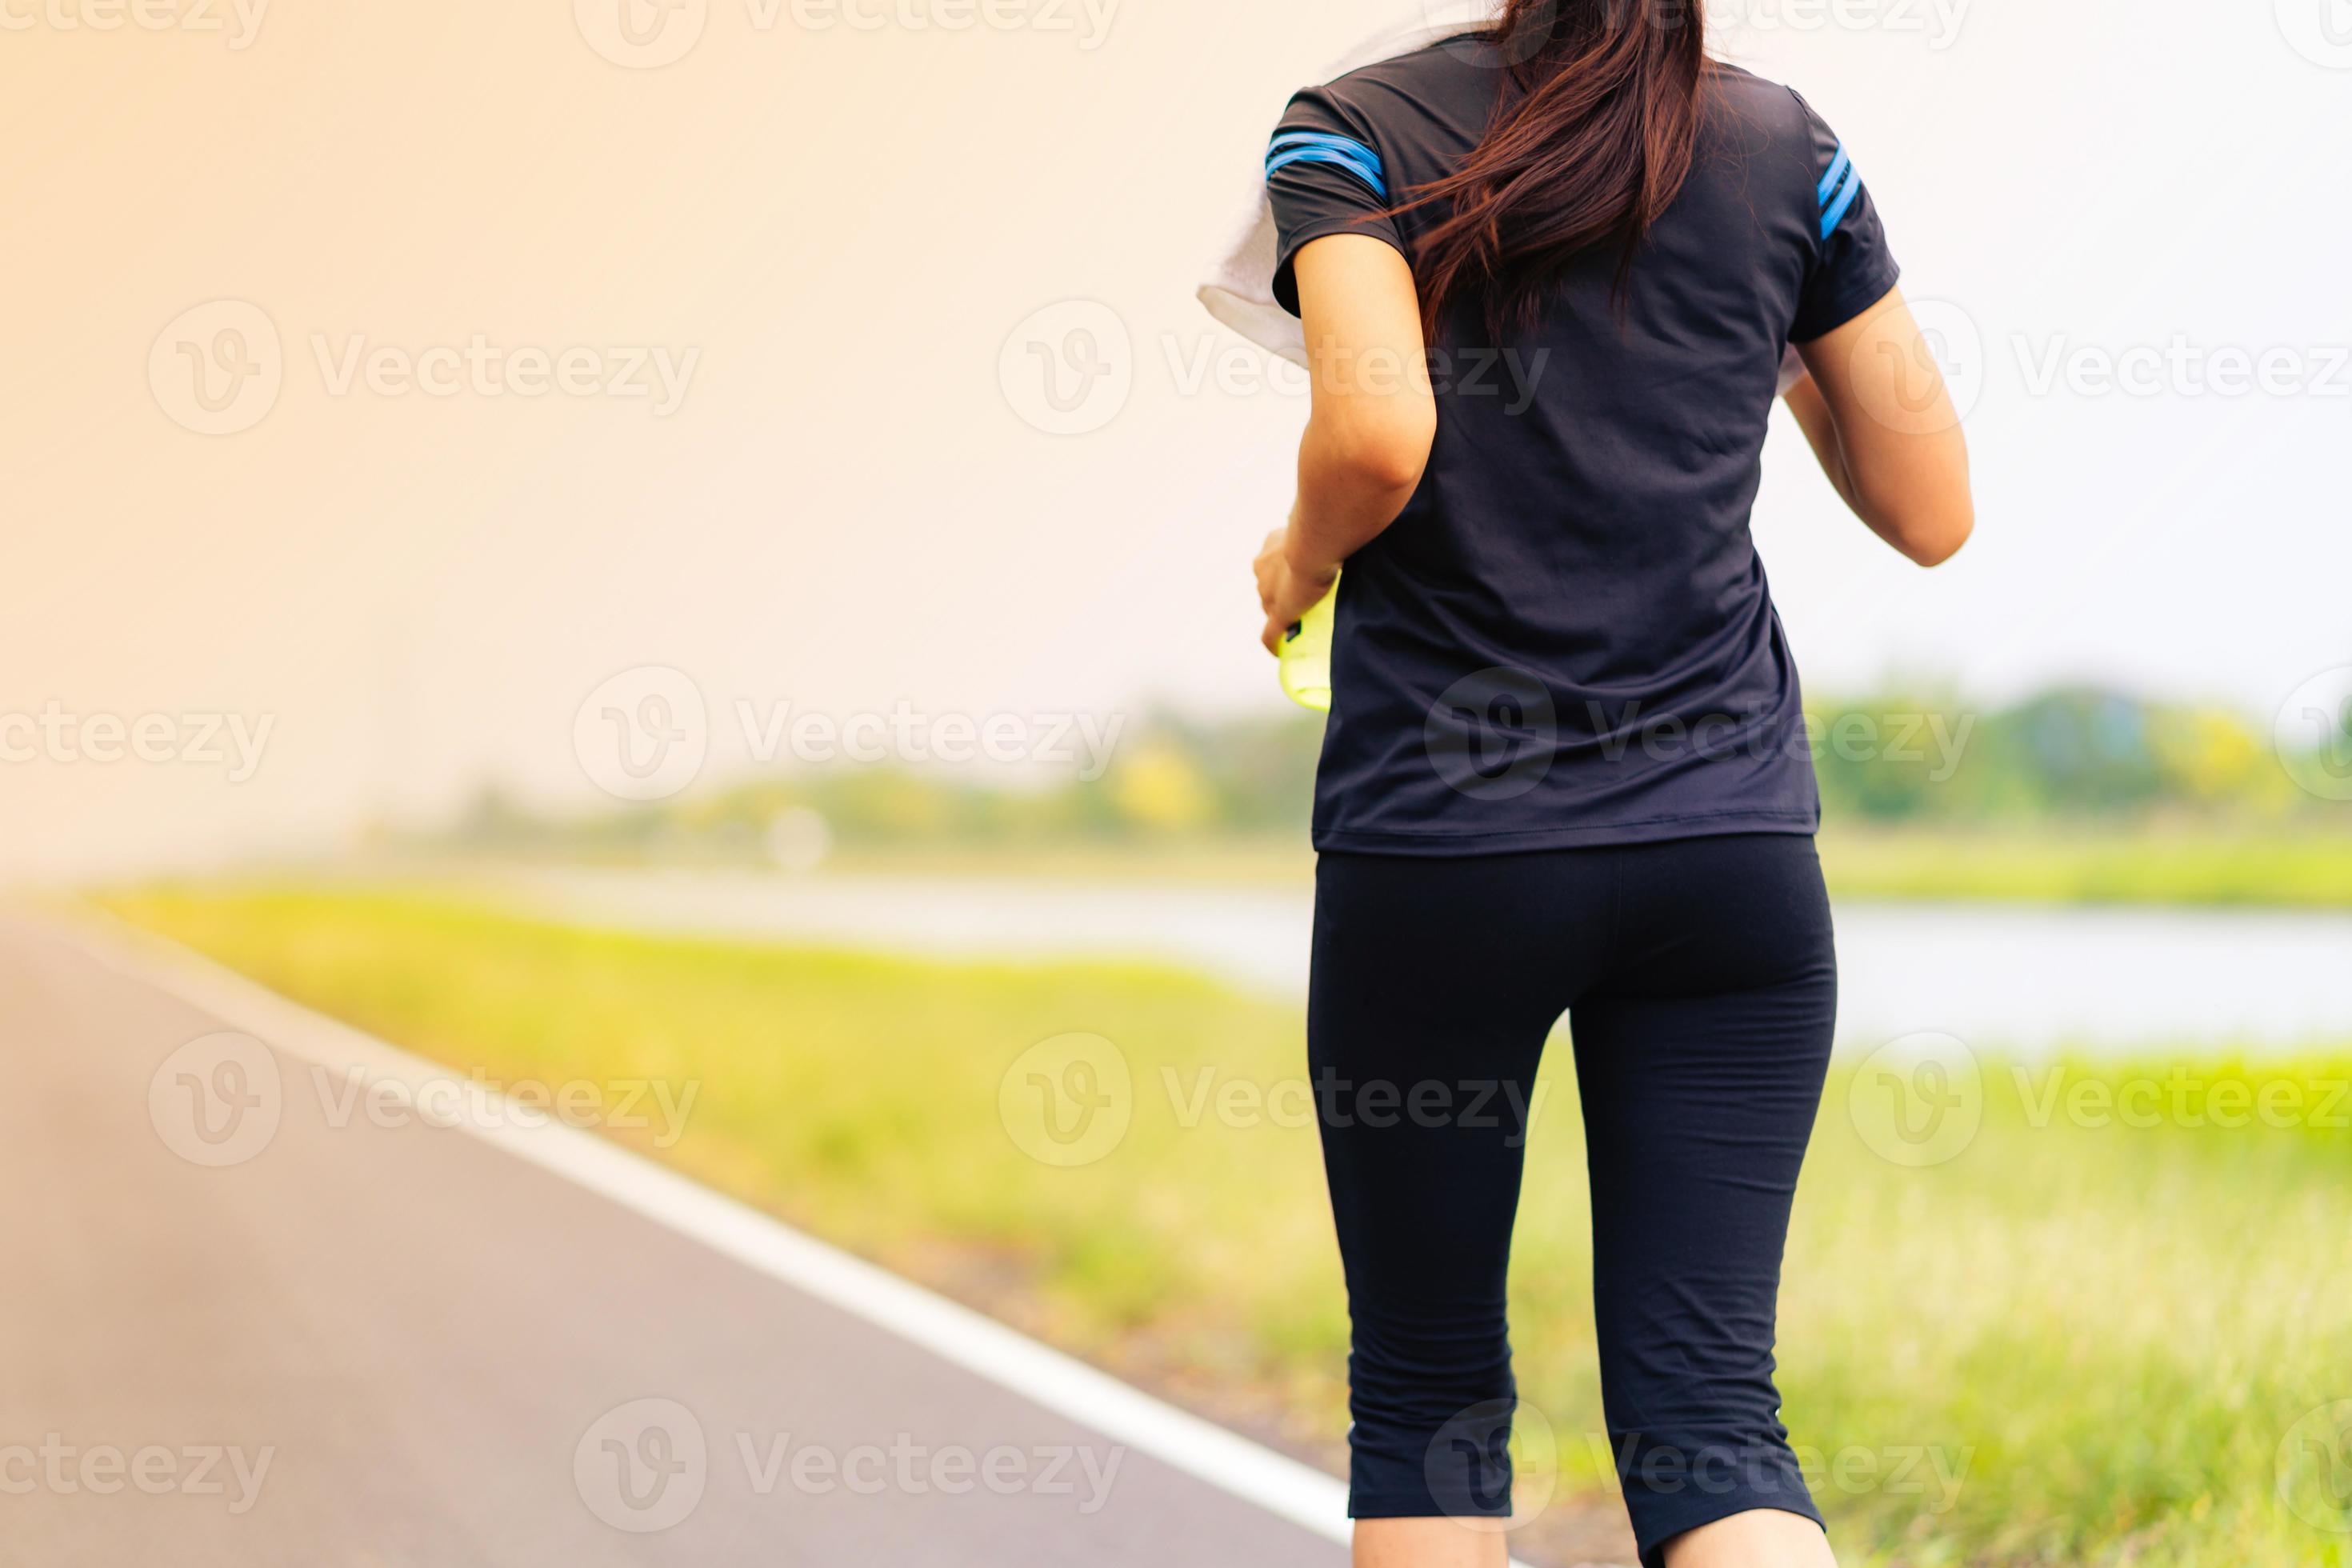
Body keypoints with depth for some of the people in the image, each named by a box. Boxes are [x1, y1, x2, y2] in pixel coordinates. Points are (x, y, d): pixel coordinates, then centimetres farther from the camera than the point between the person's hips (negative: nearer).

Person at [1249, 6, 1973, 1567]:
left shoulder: (1354, 132, 0)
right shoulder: (1785, 148, 7)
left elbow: (1376, 439, -18)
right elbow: (1933, 510, 9)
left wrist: (1299, 563, 3)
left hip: (1434, 843, -1)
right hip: (1730, 839, 2)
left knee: (1428, 1389, 14)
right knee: (1708, 1407, 3)